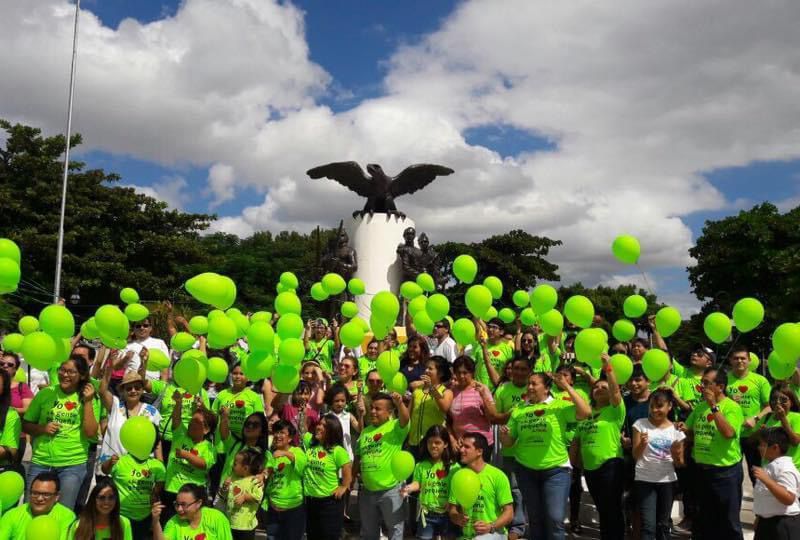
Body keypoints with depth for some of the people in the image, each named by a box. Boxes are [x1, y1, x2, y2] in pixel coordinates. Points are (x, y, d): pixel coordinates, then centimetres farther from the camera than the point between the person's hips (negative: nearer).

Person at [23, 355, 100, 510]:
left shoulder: (89, 398, -1)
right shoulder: (45, 393, 3)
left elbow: (91, 433, -9)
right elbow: (26, 424, 10)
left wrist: (87, 402, -13)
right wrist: (42, 429, -10)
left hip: (73, 464, -2)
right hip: (40, 462, 2)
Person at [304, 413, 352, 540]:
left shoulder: (337, 451, -15)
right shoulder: (310, 445, 3)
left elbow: (348, 469, -15)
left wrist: (344, 487, -8)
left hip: (330, 501, -6)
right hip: (310, 500, 6)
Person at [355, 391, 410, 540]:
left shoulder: (395, 427, -9)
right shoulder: (365, 431, 7)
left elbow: (405, 419, -32)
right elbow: (358, 458, 15)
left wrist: (399, 403, -51)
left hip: (390, 490, -6)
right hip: (367, 491, 6)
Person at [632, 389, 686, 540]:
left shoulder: (676, 429, 2)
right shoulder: (640, 424, -3)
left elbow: (679, 464, 5)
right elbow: (635, 456, -4)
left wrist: (676, 455, -17)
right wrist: (642, 444, -24)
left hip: (667, 481, 2)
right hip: (644, 480, -2)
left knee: (663, 524, 13)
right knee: (648, 525, -6)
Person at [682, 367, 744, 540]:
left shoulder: (732, 407, -13)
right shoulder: (700, 406, 7)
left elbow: (728, 433, -28)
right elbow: (691, 433, 17)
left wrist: (714, 406, -27)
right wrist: (682, 429, -5)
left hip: (725, 470, -6)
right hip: (702, 469, 7)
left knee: (728, 520, 6)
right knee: (704, 519, 18)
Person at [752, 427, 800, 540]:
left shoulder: (785, 468, -21)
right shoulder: (771, 465, 10)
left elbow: (789, 499, -31)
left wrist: (766, 479, -37)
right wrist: (759, 517, 23)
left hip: (783, 524, -10)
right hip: (767, 522, 10)